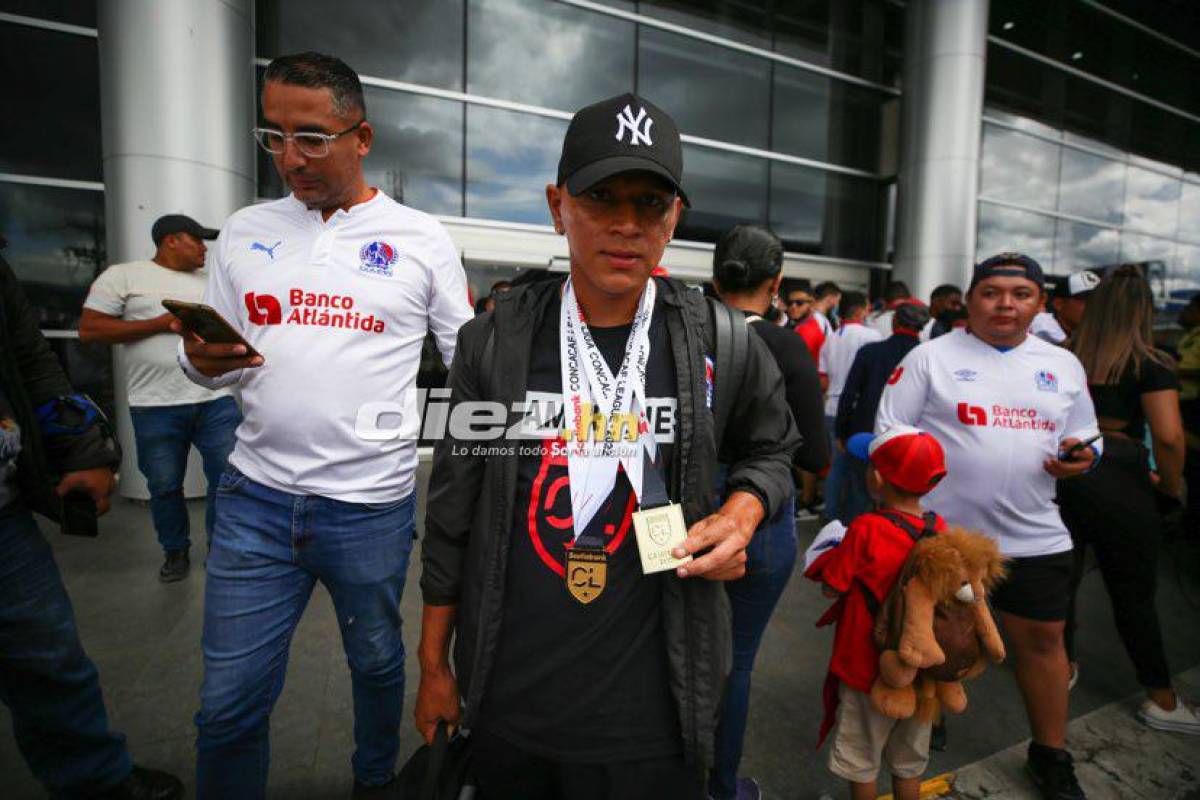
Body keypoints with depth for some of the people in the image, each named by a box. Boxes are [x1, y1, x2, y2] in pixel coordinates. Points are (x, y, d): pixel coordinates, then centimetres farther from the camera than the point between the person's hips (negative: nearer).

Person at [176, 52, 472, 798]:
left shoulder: (422, 239, -3)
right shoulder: (244, 232, 6)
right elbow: (217, 360, 11)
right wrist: (202, 360, -12)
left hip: (374, 505, -1)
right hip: (255, 498, 2)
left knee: (377, 665, 20)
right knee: (229, 702, 10)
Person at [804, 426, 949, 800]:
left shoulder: (866, 529, -25)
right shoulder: (940, 530, -10)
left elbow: (831, 587, -19)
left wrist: (839, 554, -2)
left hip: (868, 668, -5)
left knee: (861, 762, 18)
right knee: (908, 764, 26)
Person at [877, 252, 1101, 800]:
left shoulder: (1064, 364, 10)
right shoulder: (931, 357, -4)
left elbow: (1086, 435, 17)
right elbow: (891, 436, -6)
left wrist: (1081, 455, -6)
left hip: (1034, 536, 4)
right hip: (941, 532, -3)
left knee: (1043, 638, 13)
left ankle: (1051, 755, 34)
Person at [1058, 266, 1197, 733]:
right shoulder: (1149, 364, -7)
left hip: (1061, 473, 3)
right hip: (1119, 482, -3)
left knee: (1062, 576, 17)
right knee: (1134, 594, 10)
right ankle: (1161, 702, 26)